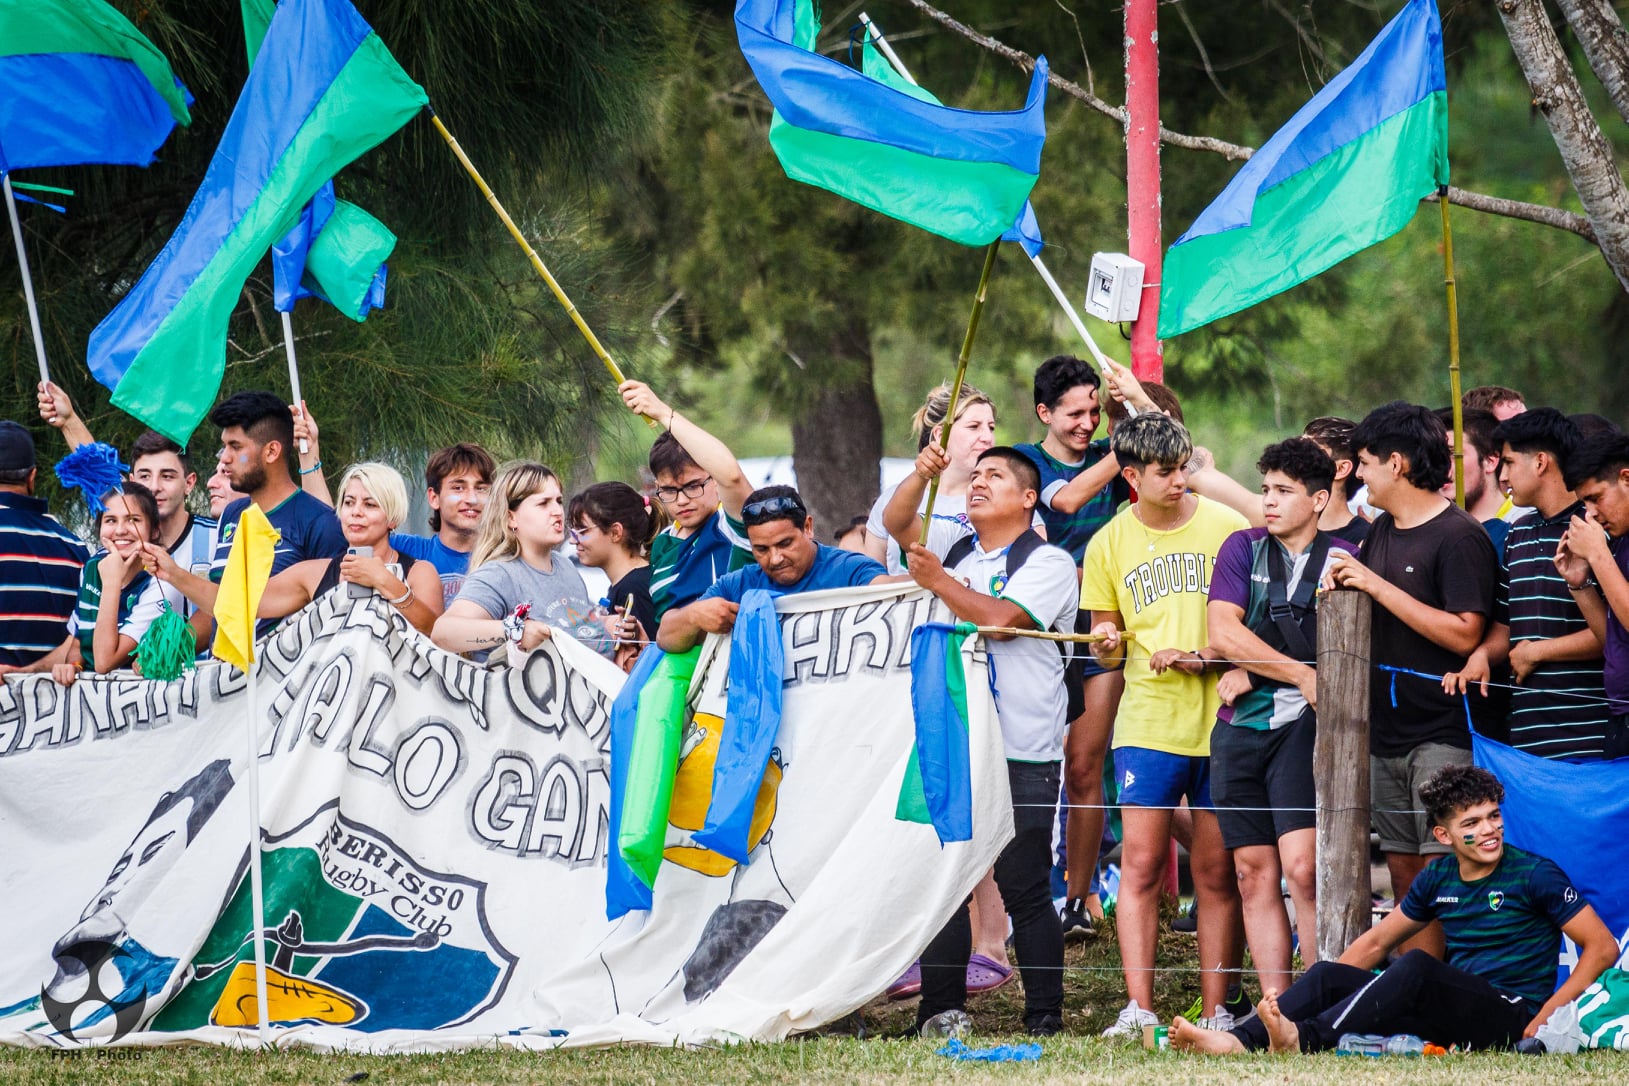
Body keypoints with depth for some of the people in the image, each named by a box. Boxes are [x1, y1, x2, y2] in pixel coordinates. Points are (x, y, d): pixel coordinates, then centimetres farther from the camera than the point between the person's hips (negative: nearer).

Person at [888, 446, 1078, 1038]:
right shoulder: (953, 544, 16)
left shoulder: (1048, 563, -3)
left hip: (1020, 754, -6)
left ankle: (1045, 1015, 1)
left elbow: (1000, 619, -16)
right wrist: (921, 476, -15)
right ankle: (941, 1008, 12)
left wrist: (937, 581, -11)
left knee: (1024, 886, -4)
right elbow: (897, 522, 2)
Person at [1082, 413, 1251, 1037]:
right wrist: (1107, 645, -8)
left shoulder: (1227, 529, 2)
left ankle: (1216, 1011, 5)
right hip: (1147, 723, 1)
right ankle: (1138, 1009, -7)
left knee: (1216, 873, 1)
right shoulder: (1109, 545, 8)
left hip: (1222, 722, -1)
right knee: (1140, 865, -7)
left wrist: (1208, 658, -13)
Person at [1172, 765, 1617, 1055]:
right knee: (1329, 974, -6)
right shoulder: (1439, 879, 14)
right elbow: (1375, 944, 23)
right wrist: (1320, 991, 12)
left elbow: (1602, 946, -6)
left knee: (1415, 966, -34)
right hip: (1454, 1011, 7)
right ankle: (1238, 1041, -29)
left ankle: (1307, 1040, -48)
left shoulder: (1535, 875, -4)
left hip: (1512, 1013, -7)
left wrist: (1543, 1020, -15)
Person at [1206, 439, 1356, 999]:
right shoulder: (1244, 549, 11)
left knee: (1301, 867, -17)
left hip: (1304, 724, -4)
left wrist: (1251, 671, -8)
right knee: (1255, 875, 3)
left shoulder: (1344, 560, 4)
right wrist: (1301, 673, -7)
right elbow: (1224, 633, -1)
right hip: (1242, 727, 4)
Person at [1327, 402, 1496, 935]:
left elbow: (1464, 633, -21)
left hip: (1443, 735, -8)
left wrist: (1378, 587, -19)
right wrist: (1343, 587, 1)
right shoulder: (1381, 531, 14)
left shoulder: (1459, 537, -12)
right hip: (1387, 731, 8)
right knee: (1402, 872, 9)